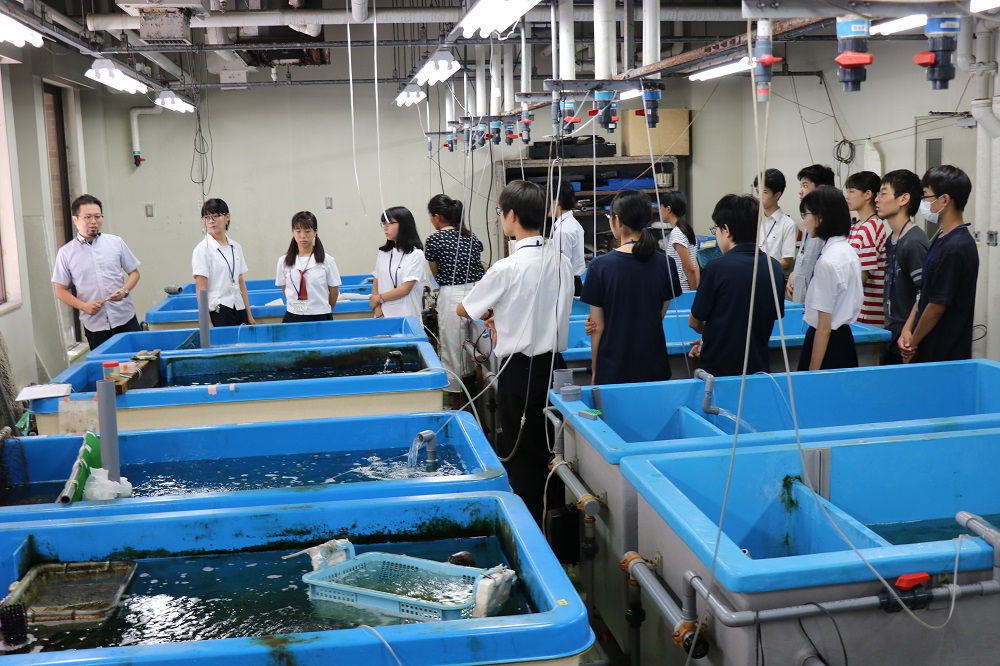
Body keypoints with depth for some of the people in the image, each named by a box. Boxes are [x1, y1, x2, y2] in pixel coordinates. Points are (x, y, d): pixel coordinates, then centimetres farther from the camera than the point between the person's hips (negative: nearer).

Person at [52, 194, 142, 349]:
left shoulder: (116, 242, 5)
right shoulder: (66, 253, 2)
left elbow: (134, 272, 11)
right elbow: (61, 290, 6)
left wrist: (124, 290, -9)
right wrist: (83, 306, -10)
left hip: (125, 319, 1)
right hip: (94, 325, -1)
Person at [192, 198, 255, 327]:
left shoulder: (236, 247, 9)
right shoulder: (202, 249, -6)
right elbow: (200, 290, -9)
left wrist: (249, 316, 10)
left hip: (239, 311, 5)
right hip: (218, 313, -5)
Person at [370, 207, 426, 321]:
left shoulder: (416, 254, -7)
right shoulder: (383, 253, 9)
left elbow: (406, 288, -11)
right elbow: (376, 284, 7)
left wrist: (379, 298, -2)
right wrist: (378, 314, -5)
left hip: (407, 317, -4)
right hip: (384, 316, 4)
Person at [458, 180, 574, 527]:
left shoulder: (507, 268, -18)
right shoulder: (561, 261, 0)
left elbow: (463, 310, -3)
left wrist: (492, 314, 16)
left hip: (520, 370, -6)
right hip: (554, 364, 6)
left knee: (522, 458, 6)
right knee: (552, 452, 17)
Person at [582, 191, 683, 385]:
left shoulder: (600, 266, -12)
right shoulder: (666, 264, -3)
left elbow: (598, 327, -7)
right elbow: (660, 316, 6)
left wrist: (594, 371, 4)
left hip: (613, 370, -2)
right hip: (655, 368, 3)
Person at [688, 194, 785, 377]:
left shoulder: (717, 267, -17)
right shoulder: (775, 267, -2)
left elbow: (694, 322, -6)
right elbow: (773, 316, 9)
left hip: (719, 368, -4)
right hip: (758, 367, 5)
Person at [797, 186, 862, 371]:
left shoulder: (827, 262, -19)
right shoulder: (848, 250, 7)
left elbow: (824, 326, -19)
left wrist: (812, 372, -16)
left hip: (828, 343, -9)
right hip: (845, 339, 9)